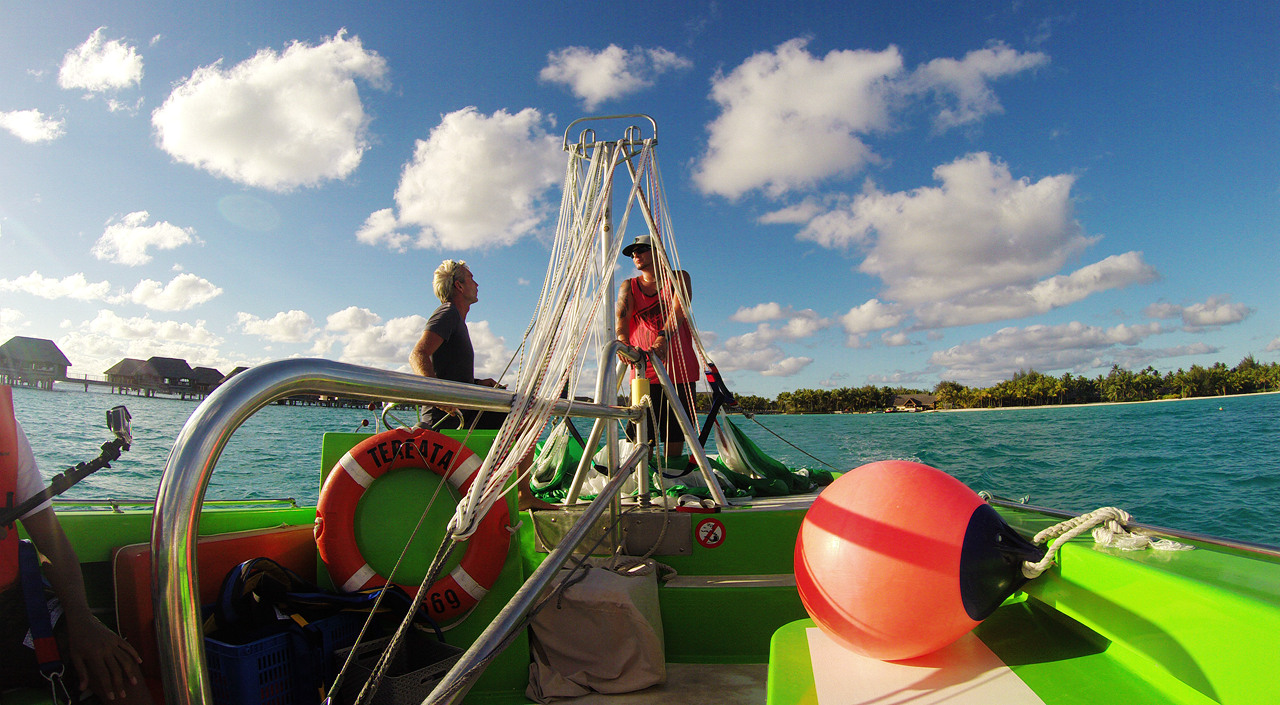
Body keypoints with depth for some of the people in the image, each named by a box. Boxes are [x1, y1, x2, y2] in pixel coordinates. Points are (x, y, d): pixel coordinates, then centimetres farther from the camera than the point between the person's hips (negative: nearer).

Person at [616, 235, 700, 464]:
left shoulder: (679, 278, 9)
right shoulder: (628, 287, 16)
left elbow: (678, 309, -12)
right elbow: (622, 317, -5)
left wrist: (663, 338, -32)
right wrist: (624, 343, -28)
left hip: (679, 369, -1)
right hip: (643, 369, 1)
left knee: (675, 437, 1)